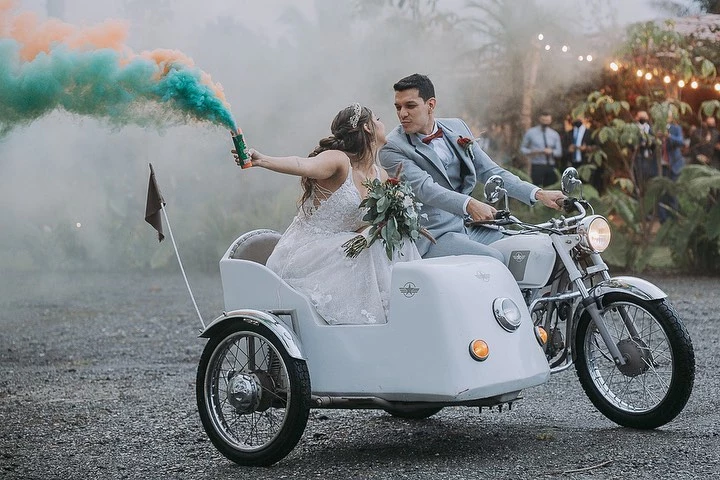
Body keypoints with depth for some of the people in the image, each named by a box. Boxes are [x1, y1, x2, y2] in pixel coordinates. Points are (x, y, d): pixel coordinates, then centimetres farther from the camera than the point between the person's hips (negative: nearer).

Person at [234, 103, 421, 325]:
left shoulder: (381, 176, 10)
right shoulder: (339, 160, -15)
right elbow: (303, 165, -35)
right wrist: (261, 160, -54)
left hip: (338, 253, 7)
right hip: (305, 257, -7)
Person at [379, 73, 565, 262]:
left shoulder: (456, 127, 11)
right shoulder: (392, 148, -9)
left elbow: (489, 171, 12)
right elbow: (425, 188, -23)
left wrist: (538, 194, 0)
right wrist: (469, 205, -40)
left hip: (469, 226, 7)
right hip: (433, 236, -7)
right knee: (493, 260, -29)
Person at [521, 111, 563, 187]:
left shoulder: (555, 134, 10)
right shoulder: (530, 132, 4)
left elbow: (559, 152, 10)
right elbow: (522, 148, 8)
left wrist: (551, 152, -13)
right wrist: (530, 152, -13)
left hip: (550, 167, 3)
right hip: (537, 167, -3)